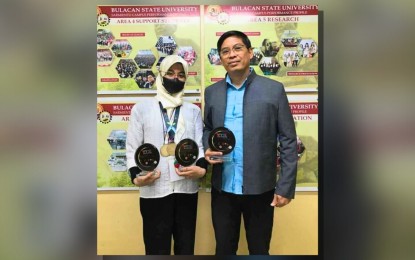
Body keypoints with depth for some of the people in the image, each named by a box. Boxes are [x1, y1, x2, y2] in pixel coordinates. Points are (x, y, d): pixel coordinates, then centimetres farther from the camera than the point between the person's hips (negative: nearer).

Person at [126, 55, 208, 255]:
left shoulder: (193, 111, 13)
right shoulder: (141, 109, 6)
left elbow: (200, 145, 6)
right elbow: (133, 148, 3)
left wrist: (201, 168, -14)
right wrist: (136, 176, -13)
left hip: (187, 189, 2)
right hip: (154, 191, -2)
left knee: (186, 247, 13)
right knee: (157, 247, 6)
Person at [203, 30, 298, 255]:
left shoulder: (273, 89, -4)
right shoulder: (212, 92, 6)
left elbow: (288, 141, -5)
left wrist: (285, 187, -9)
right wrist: (207, 150, -7)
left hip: (260, 188, -2)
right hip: (223, 188, 3)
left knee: (259, 250, 15)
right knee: (224, 249, 17)